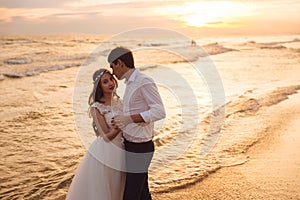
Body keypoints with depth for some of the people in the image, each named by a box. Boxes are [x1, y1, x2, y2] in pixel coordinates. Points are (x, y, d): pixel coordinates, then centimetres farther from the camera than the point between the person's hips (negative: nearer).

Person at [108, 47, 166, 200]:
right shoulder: (131, 84, 12)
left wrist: (129, 118, -34)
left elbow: (160, 112, -28)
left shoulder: (145, 82, -18)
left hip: (139, 149, -10)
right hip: (132, 145, 10)